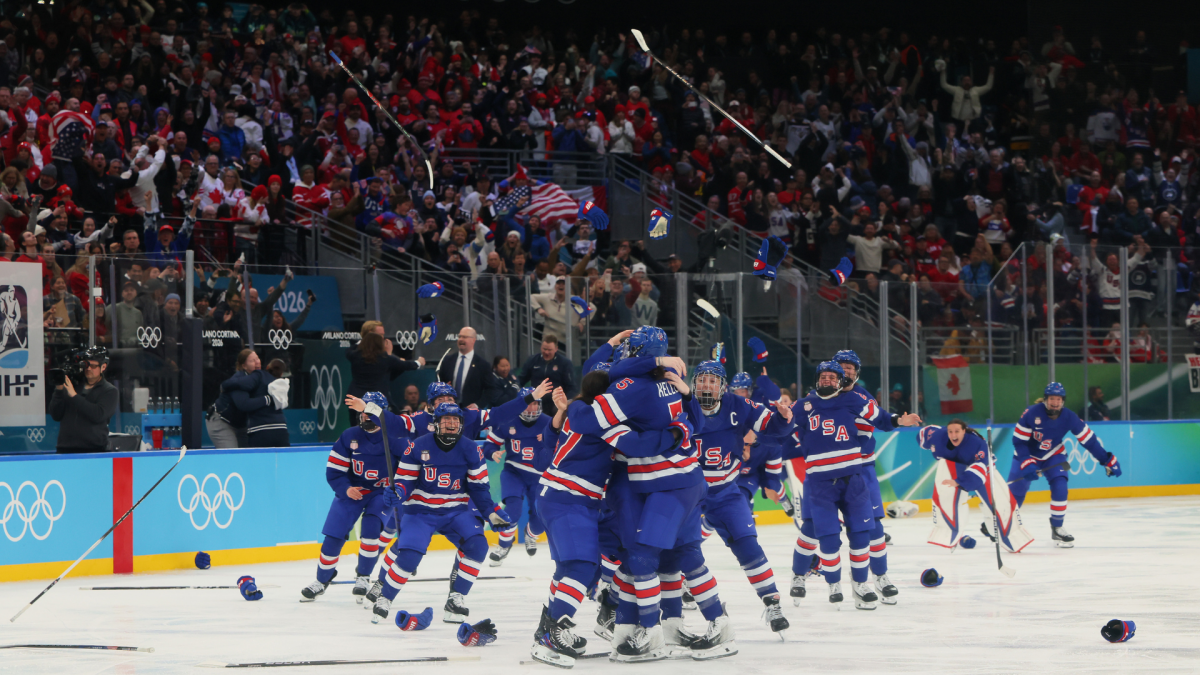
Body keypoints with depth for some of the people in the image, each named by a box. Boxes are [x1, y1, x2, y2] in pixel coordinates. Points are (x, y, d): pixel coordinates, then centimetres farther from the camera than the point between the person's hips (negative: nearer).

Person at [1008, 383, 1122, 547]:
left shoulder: (1069, 417, -20)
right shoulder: (1032, 413, -28)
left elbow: (1089, 439, -13)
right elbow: (1018, 441, -21)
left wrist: (1108, 460, -13)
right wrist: (1027, 464, -29)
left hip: (1053, 456, 2)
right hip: (1027, 455, -2)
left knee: (1060, 487, -17)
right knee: (1016, 490, -7)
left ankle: (1057, 527, -2)